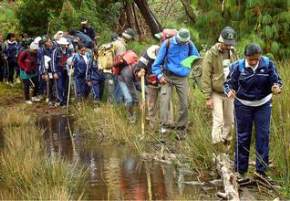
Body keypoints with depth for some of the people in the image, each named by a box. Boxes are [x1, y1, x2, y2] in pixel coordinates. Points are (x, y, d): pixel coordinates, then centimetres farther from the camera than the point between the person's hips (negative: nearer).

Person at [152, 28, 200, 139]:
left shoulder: (189, 44, 1)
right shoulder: (167, 44, -6)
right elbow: (158, 61, -2)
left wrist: (188, 68, 1)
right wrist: (159, 75, -12)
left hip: (182, 78, 2)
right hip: (168, 77, -2)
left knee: (184, 105, 0)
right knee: (164, 99, -20)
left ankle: (181, 129, 12)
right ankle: (163, 125, -22)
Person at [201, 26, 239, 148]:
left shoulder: (233, 53, 2)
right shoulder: (211, 54, -15)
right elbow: (205, 77, -15)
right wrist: (208, 97, -16)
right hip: (216, 93, -5)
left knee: (229, 121, 11)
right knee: (218, 121, -9)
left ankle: (226, 142, 27)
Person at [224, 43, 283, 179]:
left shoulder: (268, 64, -12)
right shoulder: (238, 67, -15)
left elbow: (276, 80, -5)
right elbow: (229, 83, -7)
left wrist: (276, 87, -28)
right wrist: (230, 91, -30)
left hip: (263, 105, 1)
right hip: (243, 105, -1)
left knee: (263, 136, 0)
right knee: (243, 137, 6)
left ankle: (261, 170, 9)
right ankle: (240, 170, 17)